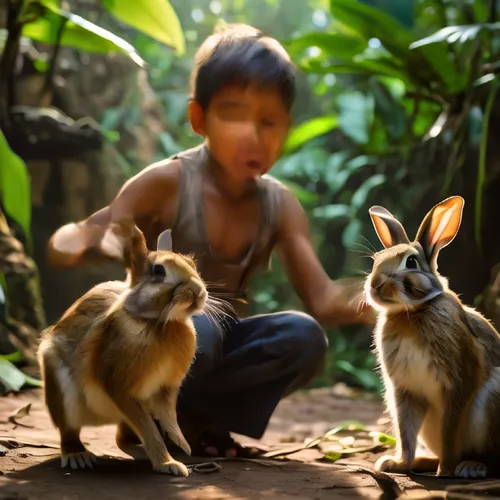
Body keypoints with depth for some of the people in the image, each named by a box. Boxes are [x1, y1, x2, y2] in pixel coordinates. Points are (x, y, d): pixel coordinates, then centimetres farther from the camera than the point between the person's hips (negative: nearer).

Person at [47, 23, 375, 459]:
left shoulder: (280, 205, -1)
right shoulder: (167, 183, -13)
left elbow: (321, 298, -7)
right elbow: (68, 243, -15)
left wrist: (357, 301, -31)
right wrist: (81, 241, -41)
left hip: (224, 339, 4)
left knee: (304, 336, -23)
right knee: (197, 331, -38)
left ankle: (188, 419, -14)